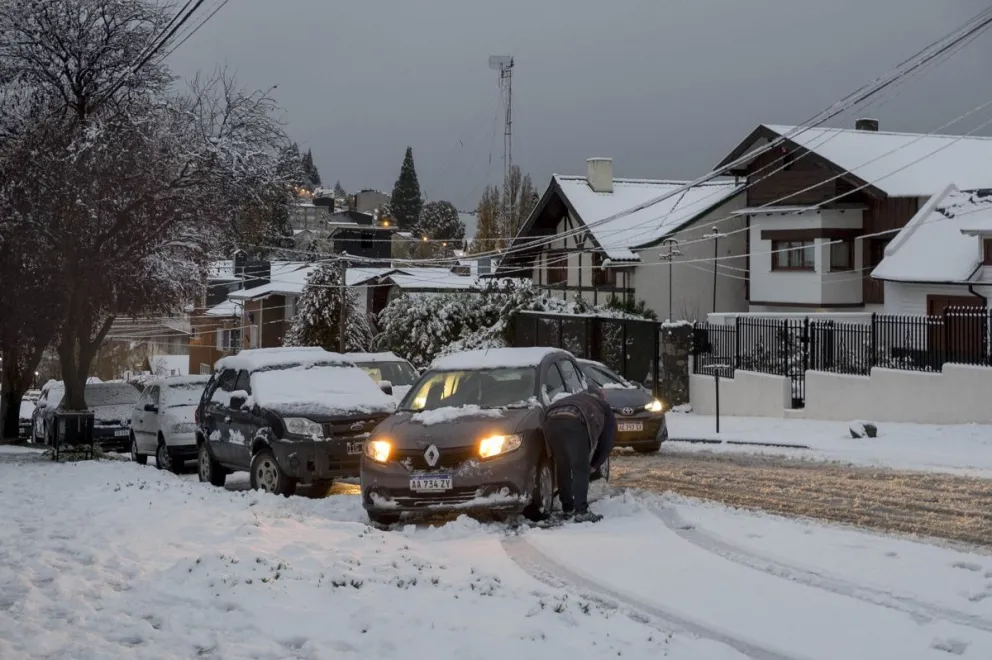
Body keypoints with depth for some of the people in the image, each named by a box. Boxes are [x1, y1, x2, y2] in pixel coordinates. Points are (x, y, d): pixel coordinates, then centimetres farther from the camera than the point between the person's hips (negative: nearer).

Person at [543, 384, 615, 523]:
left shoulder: (578, 398, 45)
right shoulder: (604, 409, 31)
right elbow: (607, 441, 28)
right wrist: (595, 465, 37)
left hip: (551, 421, 5)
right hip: (574, 422, -5)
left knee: (562, 469, 18)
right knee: (581, 470, 2)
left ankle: (567, 509, 26)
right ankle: (581, 512, -3)